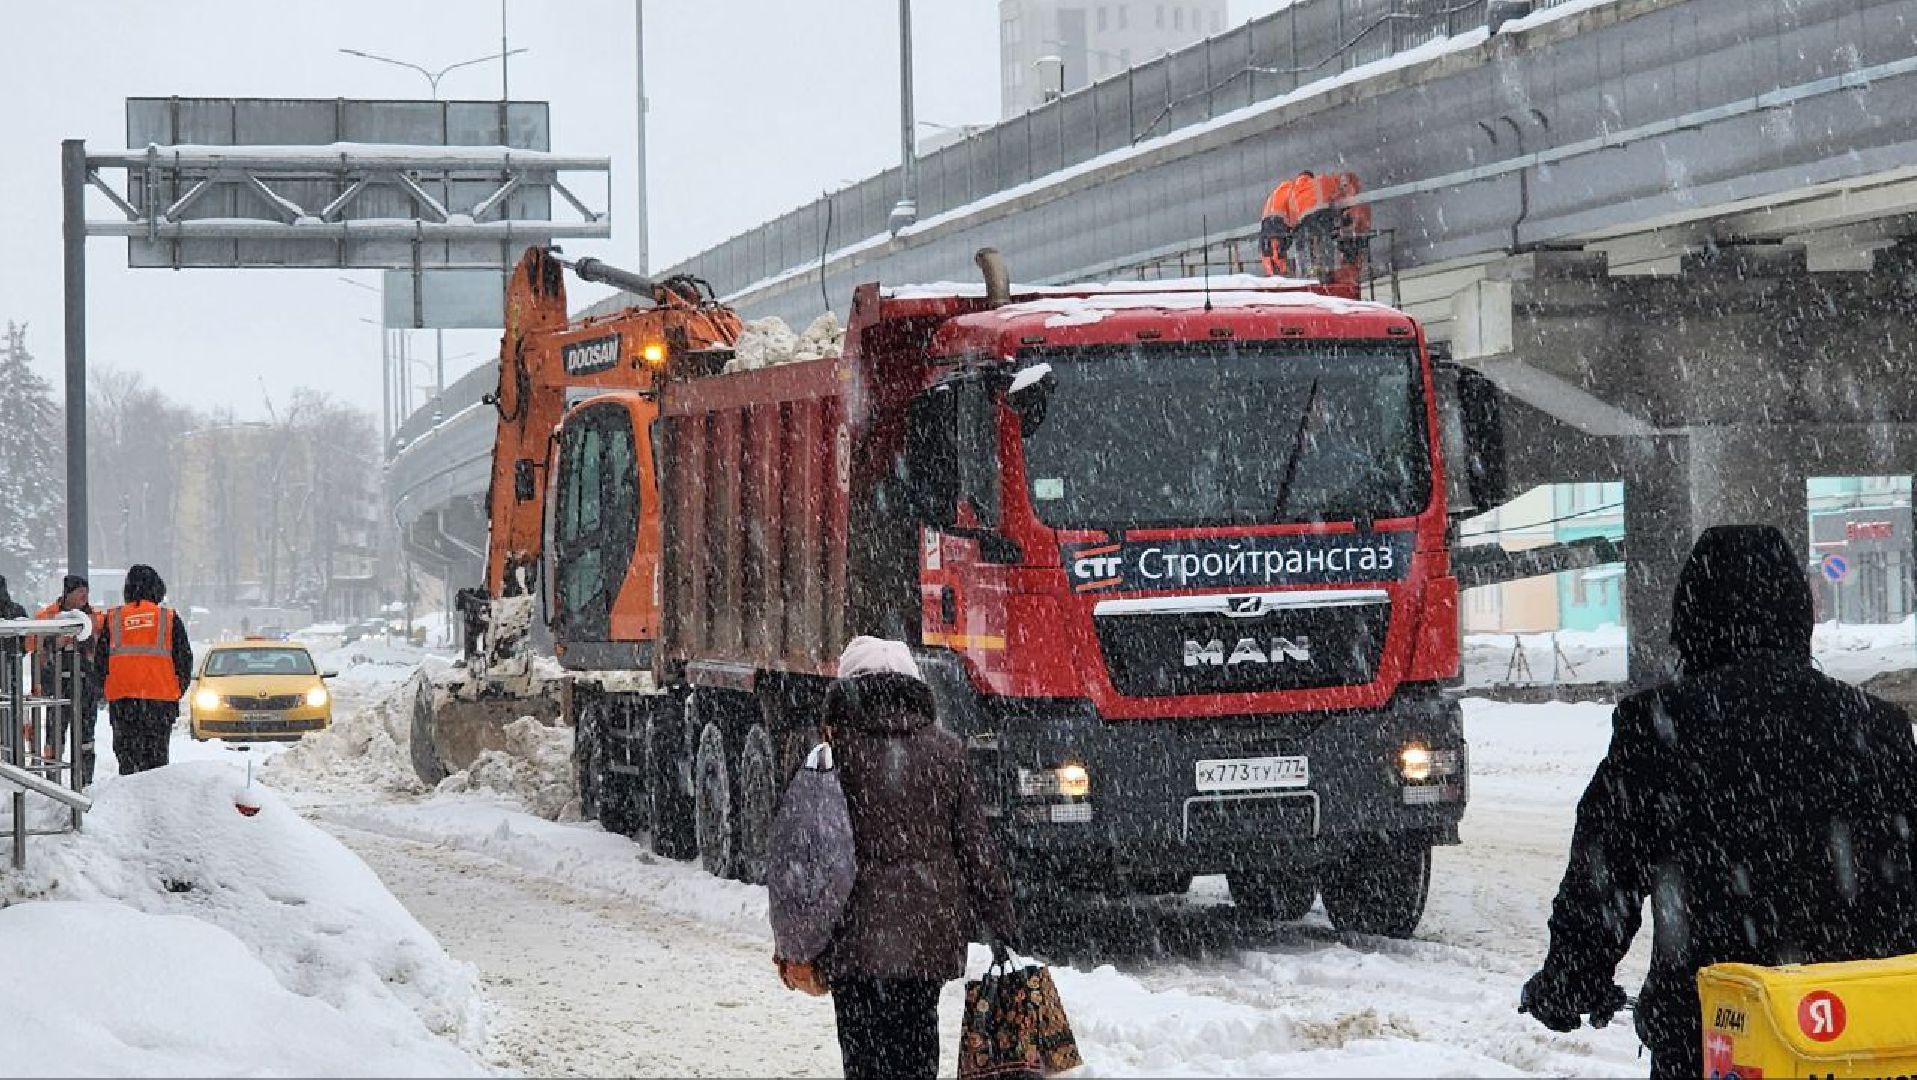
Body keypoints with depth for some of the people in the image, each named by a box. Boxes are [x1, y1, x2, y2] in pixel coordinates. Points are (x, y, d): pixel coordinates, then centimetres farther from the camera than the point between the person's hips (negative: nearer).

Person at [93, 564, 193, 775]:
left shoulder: (113, 618, 5)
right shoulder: (170, 619, 1)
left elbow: (100, 661, 8)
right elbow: (184, 659, 4)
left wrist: (106, 691, 19)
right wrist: (178, 691, 16)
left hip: (121, 697, 1)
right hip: (161, 698, -1)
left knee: (126, 753, 6)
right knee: (156, 756, 5)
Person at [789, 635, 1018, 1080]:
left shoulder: (837, 750, -6)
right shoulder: (945, 750, 2)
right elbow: (975, 841, 4)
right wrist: (1000, 922, 10)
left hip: (857, 934, -3)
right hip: (931, 931, 3)